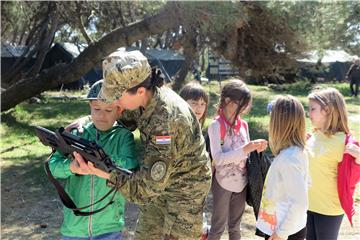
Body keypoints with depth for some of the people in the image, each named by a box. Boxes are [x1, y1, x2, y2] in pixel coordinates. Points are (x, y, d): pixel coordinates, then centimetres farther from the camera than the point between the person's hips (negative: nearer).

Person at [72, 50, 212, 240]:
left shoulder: (166, 122, -36)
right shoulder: (145, 98, -13)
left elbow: (149, 185, -33)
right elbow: (122, 116, 7)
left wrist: (107, 174, -38)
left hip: (186, 187, -8)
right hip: (160, 179, 8)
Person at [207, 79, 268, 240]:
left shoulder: (243, 124, 3)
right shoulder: (216, 126, -15)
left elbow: (244, 153, 11)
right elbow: (218, 158, -23)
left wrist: (256, 149, -9)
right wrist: (244, 149, -28)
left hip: (241, 182, 6)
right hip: (223, 183, -5)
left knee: (235, 226, 20)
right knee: (218, 227, 9)